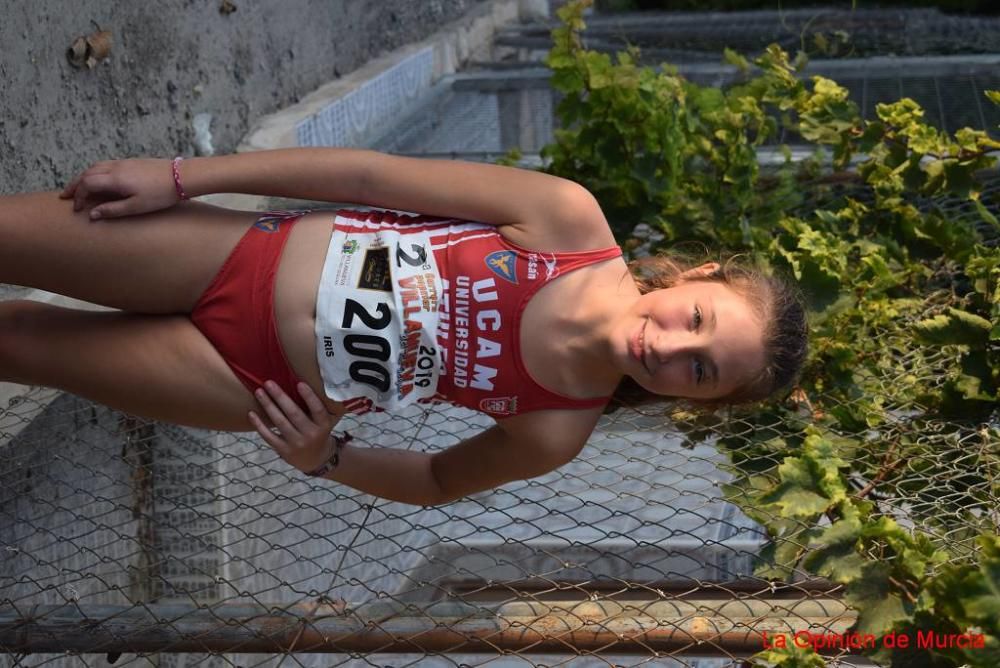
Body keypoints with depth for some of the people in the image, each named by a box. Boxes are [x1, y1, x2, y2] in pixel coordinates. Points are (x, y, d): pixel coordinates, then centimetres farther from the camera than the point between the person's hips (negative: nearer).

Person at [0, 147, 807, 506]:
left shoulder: (557, 434, -15)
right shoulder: (572, 221, -18)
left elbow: (437, 483, 3)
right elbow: (373, 173, -14)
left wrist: (323, 459, -15)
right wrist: (180, 177, -14)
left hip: (250, 383, 0)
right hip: (241, 256, 1)